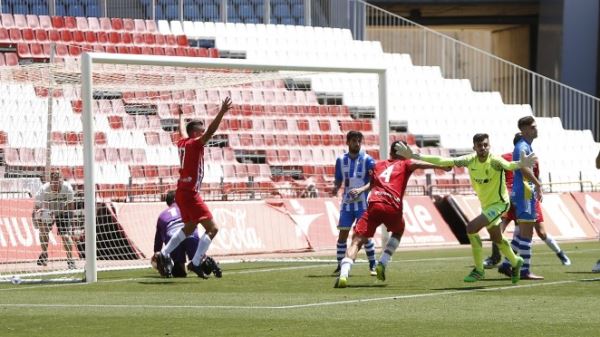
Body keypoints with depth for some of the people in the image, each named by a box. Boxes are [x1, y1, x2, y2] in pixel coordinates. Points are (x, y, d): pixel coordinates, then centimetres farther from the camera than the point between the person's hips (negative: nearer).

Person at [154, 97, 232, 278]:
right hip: (190, 194, -10)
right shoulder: (194, 144, -12)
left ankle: (163, 255, 23)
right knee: (212, 228, -10)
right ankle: (195, 263, -15)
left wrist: (181, 115, 52)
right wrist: (222, 112, -30)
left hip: (182, 193, 10)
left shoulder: (183, 143, 11)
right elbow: (211, 131, -26)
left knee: (189, 228, 25)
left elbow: (182, 130, 33)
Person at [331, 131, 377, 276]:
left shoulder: (367, 160, -3)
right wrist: (335, 188, -9)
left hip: (363, 202, -3)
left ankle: (372, 266, 4)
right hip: (347, 203, 3)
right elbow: (338, 180, 13)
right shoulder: (341, 160, 7)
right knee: (342, 234, -1)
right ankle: (340, 266, 6)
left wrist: (361, 190, -27)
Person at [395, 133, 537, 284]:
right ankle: (515, 262, 52)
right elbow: (443, 161, -10)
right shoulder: (470, 160, -11)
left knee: (471, 227, -23)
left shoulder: (495, 161, -26)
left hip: (499, 203, -8)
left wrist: (520, 164, -72)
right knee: (496, 239, 25)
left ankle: (479, 270, -9)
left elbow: (509, 165, -48)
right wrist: (414, 156, -14)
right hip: (486, 204, 8)